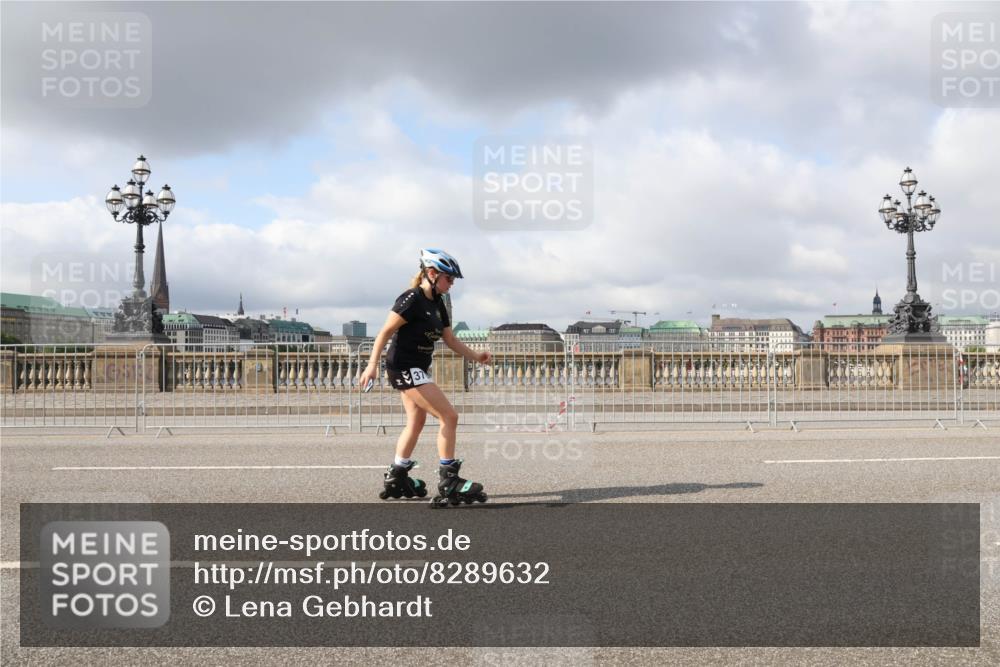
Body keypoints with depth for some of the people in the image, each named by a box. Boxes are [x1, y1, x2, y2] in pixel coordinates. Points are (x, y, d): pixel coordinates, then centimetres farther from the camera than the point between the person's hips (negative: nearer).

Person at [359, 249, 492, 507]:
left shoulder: (437, 303, 9)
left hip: (418, 369, 10)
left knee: (416, 423, 17)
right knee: (449, 416, -12)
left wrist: (475, 356, 3)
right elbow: (385, 332, -19)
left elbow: (450, 339, 13)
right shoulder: (412, 299, -17)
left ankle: (395, 479, 28)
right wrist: (372, 364, -24)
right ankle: (448, 482, -7)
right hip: (405, 368, -10)